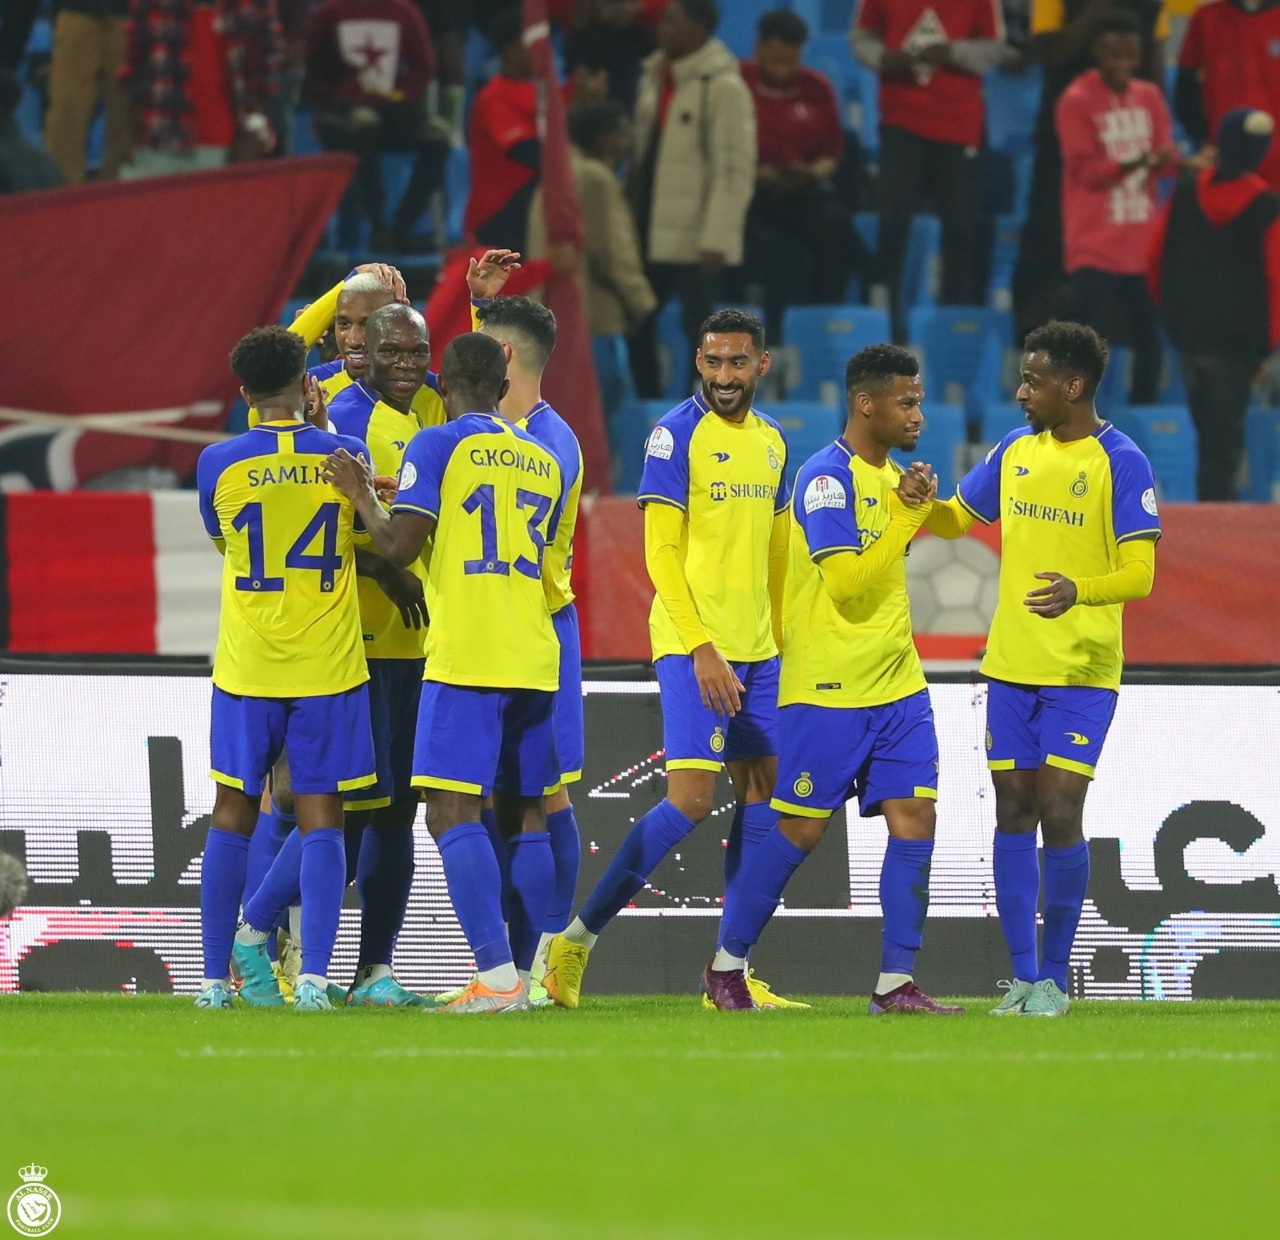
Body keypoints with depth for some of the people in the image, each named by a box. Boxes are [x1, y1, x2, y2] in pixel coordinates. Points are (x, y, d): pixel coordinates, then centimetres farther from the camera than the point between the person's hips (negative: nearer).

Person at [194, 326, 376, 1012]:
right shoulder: (345, 456, -4)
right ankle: (313, 976, -7)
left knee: (232, 818, 8)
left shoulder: (218, 464, -5)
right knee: (321, 821, 1)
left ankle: (215, 978, 9)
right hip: (329, 666, 0)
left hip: (246, 667, 0)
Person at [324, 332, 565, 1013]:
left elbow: (398, 546, -10)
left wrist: (361, 494, 7)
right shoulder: (543, 459, 16)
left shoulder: (437, 445, -3)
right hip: (534, 657, 6)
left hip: (464, 657, -6)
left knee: (453, 810, -8)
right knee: (528, 814, 11)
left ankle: (498, 976, -19)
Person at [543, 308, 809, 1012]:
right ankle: (576, 940, -6)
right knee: (690, 800, -14)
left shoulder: (771, 442, 13)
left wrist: (779, 646, 18)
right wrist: (700, 648, -19)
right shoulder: (678, 435, -9)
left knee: (761, 793, 5)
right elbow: (660, 552, -13)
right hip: (693, 644, -7)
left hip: (756, 652, 7)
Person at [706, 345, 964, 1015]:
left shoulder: (891, 476, 14)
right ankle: (727, 964, 15)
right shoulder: (826, 477, -14)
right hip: (828, 689, -8)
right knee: (801, 830, -1)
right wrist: (906, 515, -18)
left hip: (898, 687, 8)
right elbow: (849, 582, -21)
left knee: (914, 819, -3)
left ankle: (896, 983, 0)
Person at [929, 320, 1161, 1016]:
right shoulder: (1016, 451, 9)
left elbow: (1140, 573, -13)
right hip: (1010, 667, 5)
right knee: (1014, 815, 4)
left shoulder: (1120, 463, -9)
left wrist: (1079, 591, -33)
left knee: (1059, 815, -9)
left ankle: (1054, 976, 3)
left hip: (1082, 673, -5)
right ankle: (1022, 976, 11)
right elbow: (955, 519, 21)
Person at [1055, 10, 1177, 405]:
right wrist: (1133, 163, -28)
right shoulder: (1076, 101, -6)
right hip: (1096, 249, -5)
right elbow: (1085, 169, -12)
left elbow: (1167, 153, 5)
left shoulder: (1150, 97, 11)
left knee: (1150, 340, 5)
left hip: (1143, 245, 5)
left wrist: (1163, 159, -21)